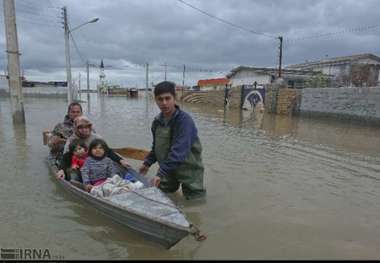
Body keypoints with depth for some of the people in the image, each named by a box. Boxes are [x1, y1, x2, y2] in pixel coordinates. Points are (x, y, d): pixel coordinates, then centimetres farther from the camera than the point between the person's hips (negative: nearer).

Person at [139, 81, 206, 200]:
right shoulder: (157, 121, 1)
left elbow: (179, 151, -32)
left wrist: (161, 173, -35)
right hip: (168, 169, 6)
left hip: (189, 169, -6)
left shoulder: (185, 120, -23)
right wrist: (147, 163, 12)